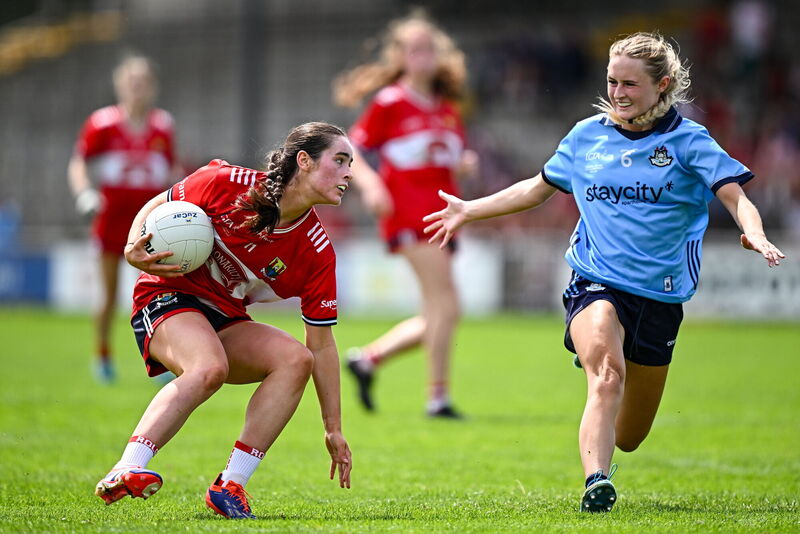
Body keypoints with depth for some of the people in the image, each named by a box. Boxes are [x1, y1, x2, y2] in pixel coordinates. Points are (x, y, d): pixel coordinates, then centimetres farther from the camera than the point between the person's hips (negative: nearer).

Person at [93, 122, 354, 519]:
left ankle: (230, 486, -23)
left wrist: (333, 429, -3)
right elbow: (159, 205, 2)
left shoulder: (316, 254, -8)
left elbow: (321, 345, -3)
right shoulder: (226, 183, -16)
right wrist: (133, 248, -18)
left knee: (295, 358, -23)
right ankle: (126, 471, -42)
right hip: (168, 297, -5)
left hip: (227, 322, 5)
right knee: (210, 367, -35)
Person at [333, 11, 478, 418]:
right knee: (445, 304, -17)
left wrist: (464, 164, 2)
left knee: (435, 321, 7)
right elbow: (350, 150, -2)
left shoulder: (448, 109, 16)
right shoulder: (390, 102, -2)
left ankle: (368, 358, 24)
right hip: (407, 213, -7)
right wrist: (370, 184, -18)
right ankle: (438, 396, -12)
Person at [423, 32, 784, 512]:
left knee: (628, 437, 10)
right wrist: (469, 210, 23)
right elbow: (537, 189, 23)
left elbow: (736, 197, -12)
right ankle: (597, 484, -42)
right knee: (606, 375, -33)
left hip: (659, 295, 0)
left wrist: (754, 234, -34)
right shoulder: (587, 136, 7)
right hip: (596, 286, 0)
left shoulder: (688, 140, -3)